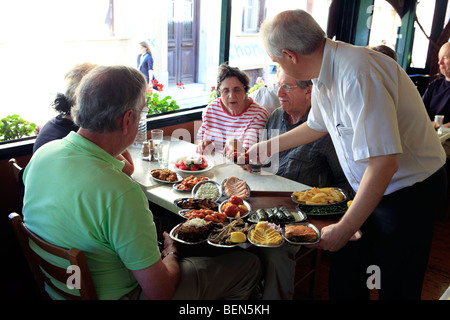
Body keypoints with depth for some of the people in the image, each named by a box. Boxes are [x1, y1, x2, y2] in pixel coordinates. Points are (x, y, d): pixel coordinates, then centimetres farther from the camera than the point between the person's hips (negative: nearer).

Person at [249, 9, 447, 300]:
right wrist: (266, 147, 30)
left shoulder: (356, 74, -30)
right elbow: (316, 126, 20)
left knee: (395, 288, 8)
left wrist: (344, 229, -24)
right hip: (370, 188, 8)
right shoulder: (324, 74, 0)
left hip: (409, 192, -8)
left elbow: (383, 163, -33)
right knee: (344, 277, 16)